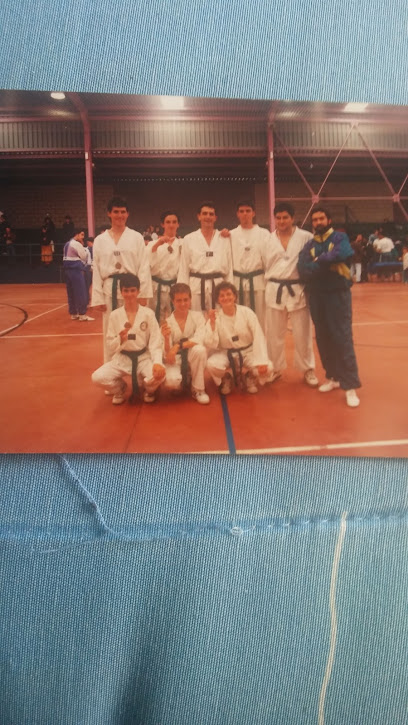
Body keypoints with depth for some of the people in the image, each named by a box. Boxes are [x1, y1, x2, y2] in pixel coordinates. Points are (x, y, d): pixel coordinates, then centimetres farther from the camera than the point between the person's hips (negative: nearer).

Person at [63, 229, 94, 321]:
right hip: (76, 270, -9)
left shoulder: (67, 244, 17)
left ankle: (73, 314, 17)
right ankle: (82, 315, -5)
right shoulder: (77, 244, -11)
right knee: (81, 293, -6)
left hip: (67, 269, 9)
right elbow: (84, 257, -5)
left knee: (71, 293, 12)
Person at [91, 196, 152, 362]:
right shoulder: (100, 240, 7)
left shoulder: (136, 237, 3)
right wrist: (98, 298, 2)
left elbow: (143, 267, 0)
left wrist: (143, 294, -6)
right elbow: (96, 270, 7)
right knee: (110, 331, 7)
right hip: (109, 289, 2)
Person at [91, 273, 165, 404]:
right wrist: (120, 339, -23)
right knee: (97, 377, -24)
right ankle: (120, 389, 14)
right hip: (122, 358, 1)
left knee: (159, 374, -33)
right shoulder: (114, 315, -2)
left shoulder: (148, 314, -5)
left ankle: (147, 389, 9)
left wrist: (157, 362, -28)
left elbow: (155, 342, -11)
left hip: (144, 357, -1)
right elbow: (110, 346, 0)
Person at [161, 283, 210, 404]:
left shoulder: (197, 316, -6)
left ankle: (198, 389, -13)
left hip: (192, 357, 0)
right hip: (176, 359, 0)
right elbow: (167, 353, -12)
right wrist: (166, 338, -32)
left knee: (199, 349, -35)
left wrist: (178, 346, -33)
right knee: (172, 381, -33)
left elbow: (200, 339, -23)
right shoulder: (168, 322, -7)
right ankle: (183, 384, 10)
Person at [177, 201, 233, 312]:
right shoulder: (189, 239, 6)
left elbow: (229, 267, 10)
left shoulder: (224, 239, 8)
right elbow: (183, 269, 6)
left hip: (218, 286, 1)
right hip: (196, 287, -1)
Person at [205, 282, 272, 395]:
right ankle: (227, 377, 5)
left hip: (248, 352, 0)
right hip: (226, 354, 0)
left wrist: (262, 361, -24)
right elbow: (210, 345, -16)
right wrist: (212, 323, -27)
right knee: (212, 364, -32)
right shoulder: (215, 317, -10)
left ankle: (247, 376, 9)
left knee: (268, 368, -25)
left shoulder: (247, 312, -12)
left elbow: (259, 337, -15)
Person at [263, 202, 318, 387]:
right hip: (275, 290, 2)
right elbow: (264, 265, 10)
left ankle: (308, 370, 21)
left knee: (302, 334, 5)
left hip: (297, 290, -2)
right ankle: (275, 368, 27)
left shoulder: (306, 237, -3)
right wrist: (272, 284, 3)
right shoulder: (268, 239, 5)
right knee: (274, 334, 11)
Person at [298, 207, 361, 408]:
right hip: (316, 296, 4)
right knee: (323, 339, 9)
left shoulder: (340, 237, 0)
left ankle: (350, 385, -3)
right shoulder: (309, 245, 8)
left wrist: (318, 261, -10)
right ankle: (333, 377, 24)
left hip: (338, 294, -4)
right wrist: (328, 263, -16)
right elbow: (303, 270, -8)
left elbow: (341, 255, -23)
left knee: (342, 338, -7)